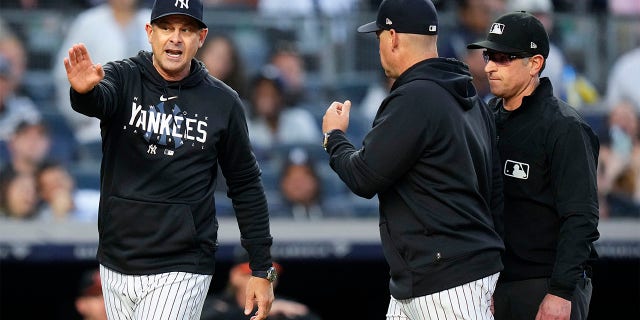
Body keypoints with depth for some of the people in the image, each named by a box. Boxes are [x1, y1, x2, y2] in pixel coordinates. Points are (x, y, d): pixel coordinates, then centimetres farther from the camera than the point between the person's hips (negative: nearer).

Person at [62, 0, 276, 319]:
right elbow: (99, 100, -26)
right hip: (116, 266, 2)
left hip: (180, 271, -2)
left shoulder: (223, 103, -2)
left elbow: (246, 187, 6)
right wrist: (85, 90, -52)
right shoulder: (122, 77, -2)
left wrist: (262, 270, 2)